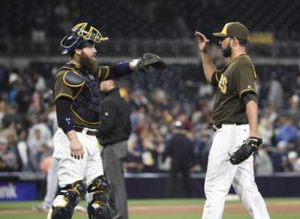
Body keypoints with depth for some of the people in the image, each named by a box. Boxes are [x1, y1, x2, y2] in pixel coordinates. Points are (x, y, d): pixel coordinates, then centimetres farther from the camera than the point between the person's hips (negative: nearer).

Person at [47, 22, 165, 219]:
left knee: (99, 187, 10)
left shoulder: (91, 72, 18)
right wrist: (73, 139, -26)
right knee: (72, 189, -16)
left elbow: (114, 72, 21)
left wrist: (137, 64, 4)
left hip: (90, 140, 10)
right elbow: (62, 110, -19)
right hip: (73, 137, -10)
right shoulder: (67, 75, -11)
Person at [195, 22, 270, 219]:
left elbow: (251, 99, -28)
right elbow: (213, 78, 38)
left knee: (215, 187, -8)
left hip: (232, 132, -10)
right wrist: (205, 52, 27)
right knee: (246, 187, 8)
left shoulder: (242, 64, -15)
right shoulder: (233, 65, 17)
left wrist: (253, 132, -40)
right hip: (231, 132, 10)